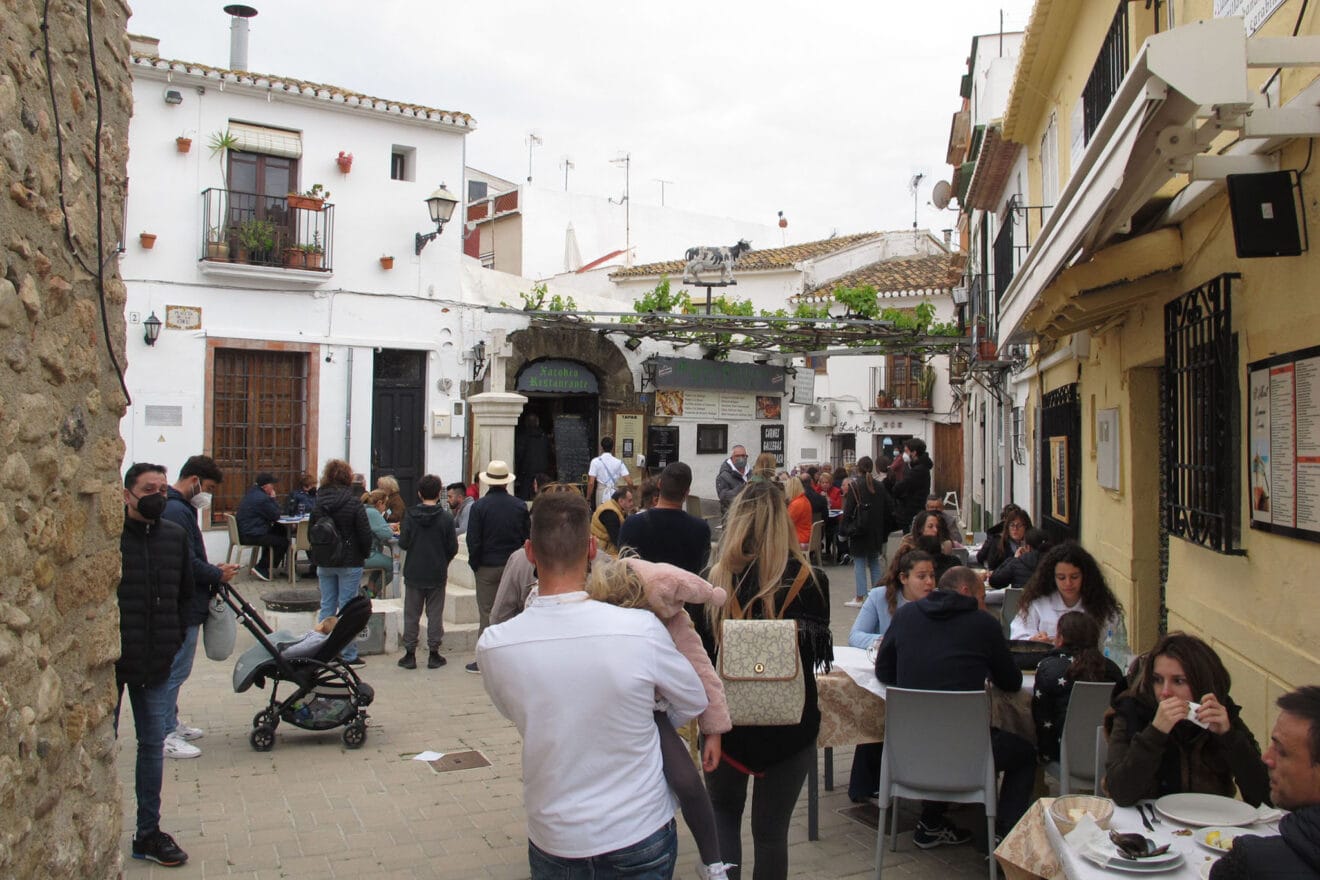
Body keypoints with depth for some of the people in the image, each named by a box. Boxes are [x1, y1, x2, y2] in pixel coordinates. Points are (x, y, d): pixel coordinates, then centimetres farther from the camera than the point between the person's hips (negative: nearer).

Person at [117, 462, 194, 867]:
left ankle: (149, 833, 23)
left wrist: (173, 640, 8)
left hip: (156, 664, 5)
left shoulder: (175, 536, 5)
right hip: (108, 662, -4)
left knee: (153, 745, 12)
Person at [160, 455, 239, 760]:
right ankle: (165, 736, 6)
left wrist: (213, 572, 8)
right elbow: (188, 564, -24)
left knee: (173, 669, 19)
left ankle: (171, 725, 30)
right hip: (183, 608, -11)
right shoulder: (177, 511, -20)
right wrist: (218, 575, -10)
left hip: (182, 607, 11)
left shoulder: (178, 508, 14)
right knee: (175, 670, -2)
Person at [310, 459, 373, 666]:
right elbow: (365, 533, -12)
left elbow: (311, 530, 9)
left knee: (327, 607, 13)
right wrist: (365, 554, 4)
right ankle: (348, 655, 5)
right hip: (349, 563, -4)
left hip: (324, 563, 4)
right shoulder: (353, 502, -12)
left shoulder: (319, 502, 2)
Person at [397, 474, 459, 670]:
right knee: (435, 614, 9)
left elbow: (403, 543, -8)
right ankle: (433, 654, 12)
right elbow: (453, 548, -7)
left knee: (411, 614, 10)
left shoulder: (410, 515, -8)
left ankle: (410, 654, 13)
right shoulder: (446, 518, -10)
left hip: (413, 573, 1)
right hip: (437, 574, 0)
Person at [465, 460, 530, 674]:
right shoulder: (520, 506, -1)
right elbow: (527, 538, 4)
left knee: (486, 612, 3)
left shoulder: (479, 506, -10)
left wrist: (474, 564, 3)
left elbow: (473, 540, -9)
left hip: (487, 567, -2)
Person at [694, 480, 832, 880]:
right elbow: (820, 654, 0)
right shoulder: (810, 580, -12)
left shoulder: (711, 581, -14)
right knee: (771, 829, 15)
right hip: (791, 724, 0)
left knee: (723, 812, 23)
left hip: (726, 721, 0)